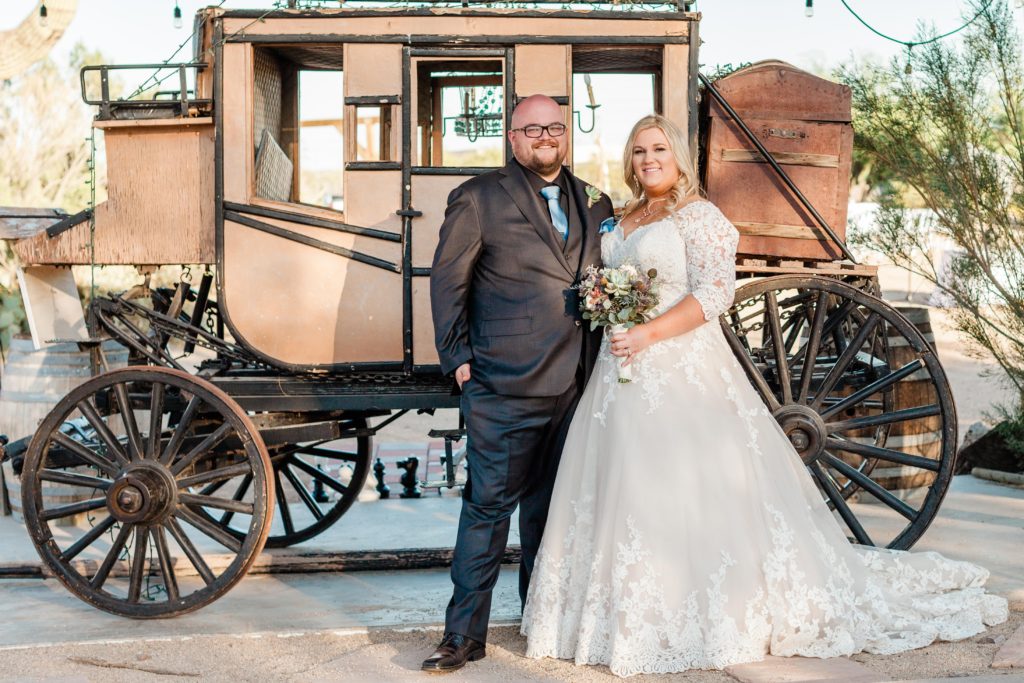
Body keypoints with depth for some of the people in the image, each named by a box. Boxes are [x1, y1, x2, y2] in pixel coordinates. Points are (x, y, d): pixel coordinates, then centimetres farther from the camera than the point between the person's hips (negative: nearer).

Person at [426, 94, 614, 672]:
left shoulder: (595, 203, 14)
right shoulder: (479, 198, 0)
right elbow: (448, 280, 1)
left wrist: (604, 358, 8)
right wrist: (459, 358, -5)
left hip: (576, 386, 5)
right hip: (504, 386, -5)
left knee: (550, 506, 15)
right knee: (489, 504, -4)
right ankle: (465, 634, 5)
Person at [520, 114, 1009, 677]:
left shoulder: (698, 216, -6)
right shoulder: (624, 222, 17)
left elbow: (714, 292, -15)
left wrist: (647, 334, -22)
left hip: (682, 372, -7)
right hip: (624, 375, 8)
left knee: (686, 492, -7)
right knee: (623, 490, 6)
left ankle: (712, 616, 3)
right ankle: (631, 615, 14)